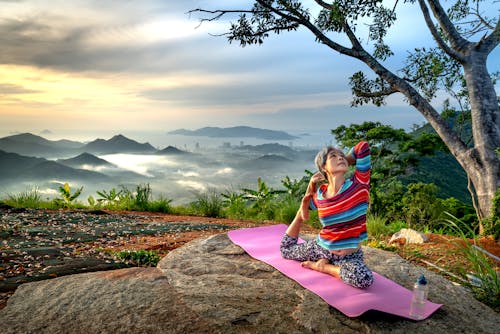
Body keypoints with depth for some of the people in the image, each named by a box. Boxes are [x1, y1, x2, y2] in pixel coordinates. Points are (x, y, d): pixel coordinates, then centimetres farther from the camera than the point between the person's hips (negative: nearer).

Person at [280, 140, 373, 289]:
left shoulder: (358, 184, -18)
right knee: (285, 249, 16)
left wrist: (345, 162, -4)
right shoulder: (320, 194, -9)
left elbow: (363, 146, -19)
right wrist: (310, 188, -5)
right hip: (321, 247, 3)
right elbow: (304, 216, 11)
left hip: (349, 256, -3)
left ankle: (323, 266, -8)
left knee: (365, 279, -34)